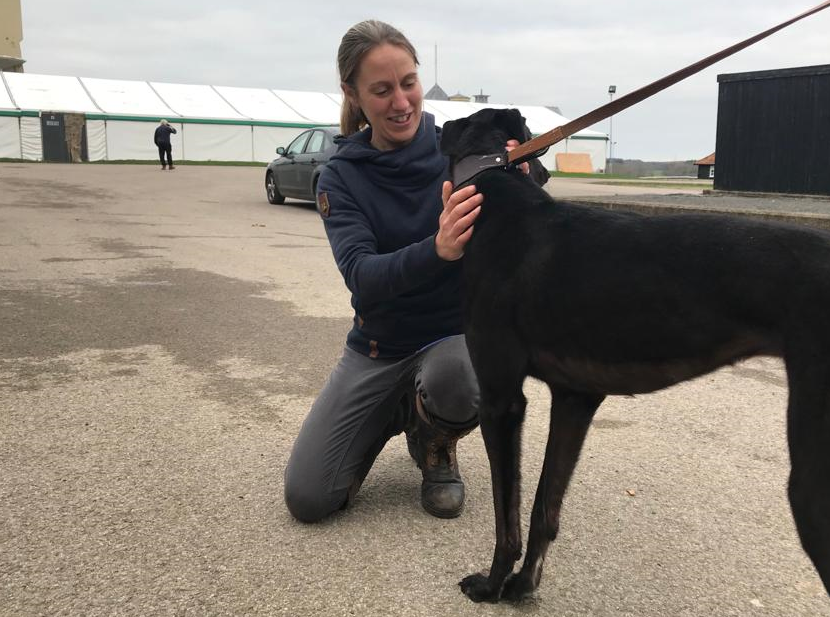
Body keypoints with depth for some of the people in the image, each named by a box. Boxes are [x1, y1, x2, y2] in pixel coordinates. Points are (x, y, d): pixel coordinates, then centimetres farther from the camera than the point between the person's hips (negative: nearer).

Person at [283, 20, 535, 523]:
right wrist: (436, 251, -44)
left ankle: (437, 447, 1)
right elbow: (361, 276, -24)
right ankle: (395, 414, 23)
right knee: (308, 499, -6)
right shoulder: (341, 178, -8)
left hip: (458, 331, -1)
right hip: (379, 347, 2)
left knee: (451, 383, -39)